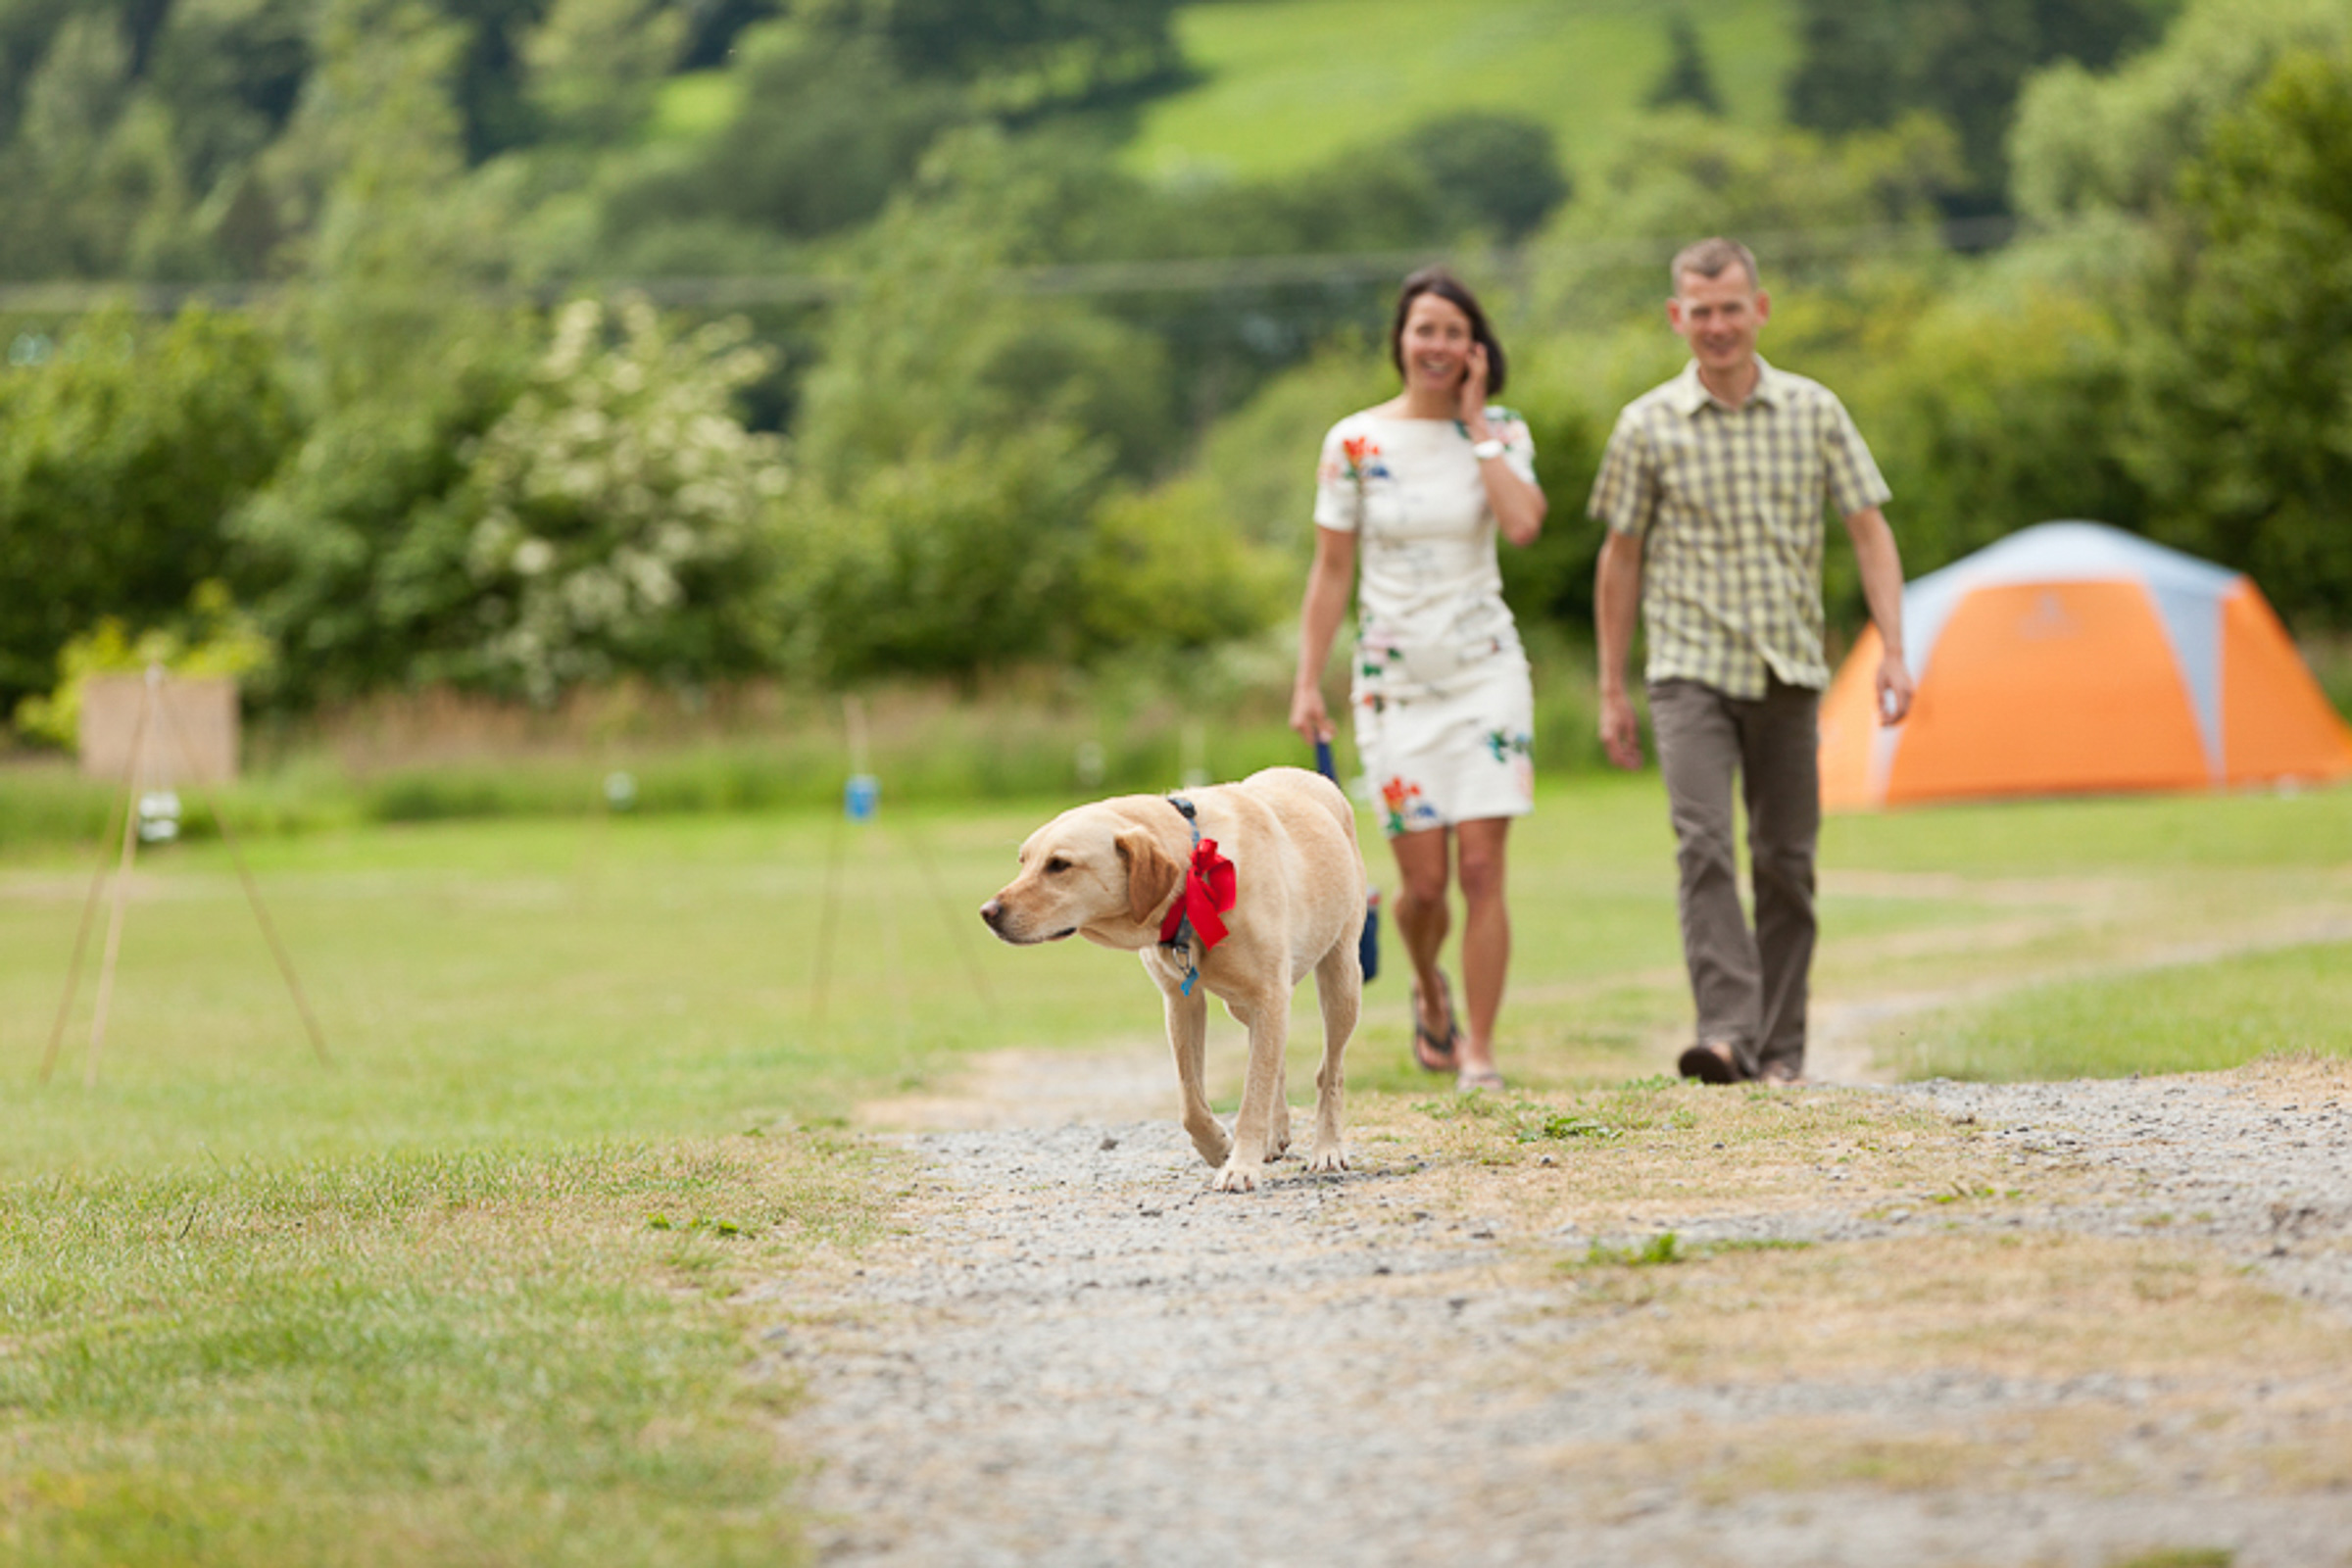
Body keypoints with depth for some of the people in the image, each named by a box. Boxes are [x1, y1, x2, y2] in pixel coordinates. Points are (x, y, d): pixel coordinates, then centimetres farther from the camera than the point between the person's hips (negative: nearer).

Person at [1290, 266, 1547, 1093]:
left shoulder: (1502, 433, 2)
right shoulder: (1355, 442, -1)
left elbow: (1522, 522, -18)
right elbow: (1331, 571, 2)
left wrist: (1476, 423, -11)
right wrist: (1308, 682, -3)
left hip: (1486, 671, 0)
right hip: (1394, 680, 0)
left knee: (1480, 868, -8)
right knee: (1424, 880, -1)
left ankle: (1479, 1053, -1)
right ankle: (1429, 990, 32)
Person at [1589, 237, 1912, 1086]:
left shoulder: (1813, 411, 4)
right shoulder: (1649, 426, 0)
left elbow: (1869, 530, 5)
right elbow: (1621, 560, 7)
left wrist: (1892, 650, -6)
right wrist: (1612, 691, 7)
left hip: (1788, 672, 2)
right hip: (1692, 671, -2)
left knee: (1786, 860, 5)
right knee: (1704, 844, -18)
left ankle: (1781, 1048, 14)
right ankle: (1728, 1030, -27)